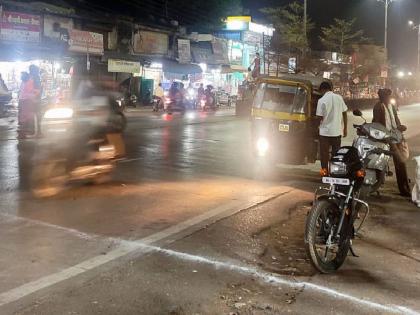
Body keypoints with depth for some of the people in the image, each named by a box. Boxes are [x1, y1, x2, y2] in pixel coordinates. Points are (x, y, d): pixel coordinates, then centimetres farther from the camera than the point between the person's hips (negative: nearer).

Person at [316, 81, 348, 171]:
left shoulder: (322, 100, -10)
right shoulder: (339, 98, 1)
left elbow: (320, 117, -9)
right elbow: (344, 113, 5)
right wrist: (345, 129, 12)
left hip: (325, 131, -4)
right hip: (337, 131, 4)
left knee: (324, 154, 5)